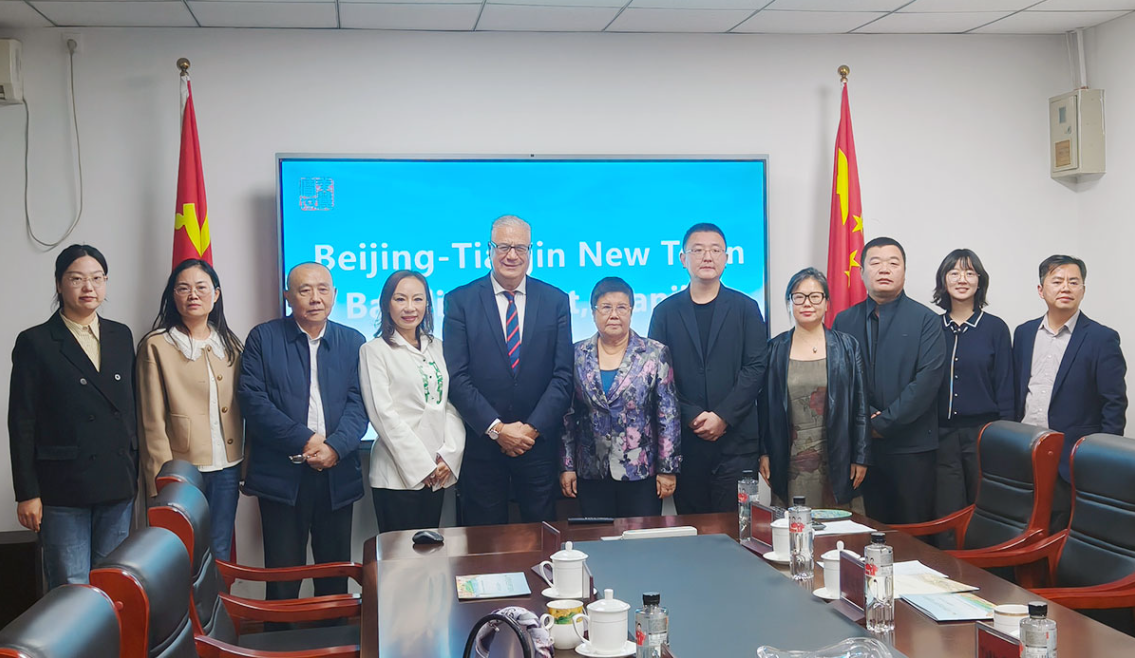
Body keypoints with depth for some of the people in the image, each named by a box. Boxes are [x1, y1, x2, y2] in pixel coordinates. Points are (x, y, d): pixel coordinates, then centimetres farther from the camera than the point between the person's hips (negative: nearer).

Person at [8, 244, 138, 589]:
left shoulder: (121, 336, 11)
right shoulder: (35, 342, -1)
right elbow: (22, 423, -3)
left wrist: (138, 470, 9)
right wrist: (27, 493, -7)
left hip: (118, 485, 4)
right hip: (63, 488, -4)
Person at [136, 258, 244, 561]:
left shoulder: (231, 344, 11)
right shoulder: (157, 346, -4)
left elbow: (242, 409, 12)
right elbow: (153, 423, -6)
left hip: (227, 468, 4)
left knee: (219, 553, 10)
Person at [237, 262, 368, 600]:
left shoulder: (353, 342, 9)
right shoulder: (263, 338, 3)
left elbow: (358, 404, 1)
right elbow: (253, 399, -6)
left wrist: (335, 446, -17)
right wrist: (304, 440, -14)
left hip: (337, 474, 2)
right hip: (281, 474, -2)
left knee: (336, 573, 10)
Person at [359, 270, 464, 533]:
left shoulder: (437, 347, 13)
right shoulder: (374, 351, -3)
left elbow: (452, 405, 9)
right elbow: (383, 414, -10)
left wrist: (449, 456, -5)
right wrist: (422, 465, -12)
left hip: (437, 472, 5)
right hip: (398, 475, -5)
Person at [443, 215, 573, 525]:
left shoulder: (556, 300, 4)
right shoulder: (460, 301, 0)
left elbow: (562, 375, 0)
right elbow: (457, 376, -6)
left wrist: (533, 428, -10)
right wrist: (497, 429, -12)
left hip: (539, 442, 1)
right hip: (481, 442, -1)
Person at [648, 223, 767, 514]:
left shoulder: (746, 308, 7)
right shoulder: (666, 311, 8)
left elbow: (756, 367, -1)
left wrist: (723, 417, -11)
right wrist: (692, 417, -9)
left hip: (735, 439, -1)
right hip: (685, 441, 1)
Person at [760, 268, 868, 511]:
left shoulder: (847, 347, 5)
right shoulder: (774, 350, 6)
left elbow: (860, 407, 4)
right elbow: (764, 406, 9)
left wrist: (861, 457, 0)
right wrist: (763, 453, 3)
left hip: (837, 459, 0)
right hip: (790, 462, 0)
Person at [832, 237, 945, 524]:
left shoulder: (926, 320, 2)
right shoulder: (844, 321, 11)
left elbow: (928, 379, -8)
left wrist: (884, 422, -11)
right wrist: (868, 417, -10)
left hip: (912, 446, -2)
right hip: (863, 444, 2)